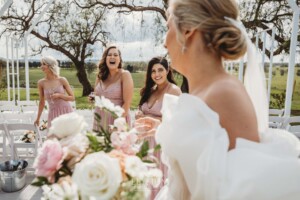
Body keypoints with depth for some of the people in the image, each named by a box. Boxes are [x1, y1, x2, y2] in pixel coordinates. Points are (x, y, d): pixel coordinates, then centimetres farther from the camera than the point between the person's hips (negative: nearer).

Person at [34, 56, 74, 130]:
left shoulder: (62, 80, -6)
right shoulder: (41, 83, -2)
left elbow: (72, 97, 0)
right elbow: (41, 102, 9)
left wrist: (59, 95, -15)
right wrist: (38, 118, 14)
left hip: (66, 112, -1)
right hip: (53, 114, 1)